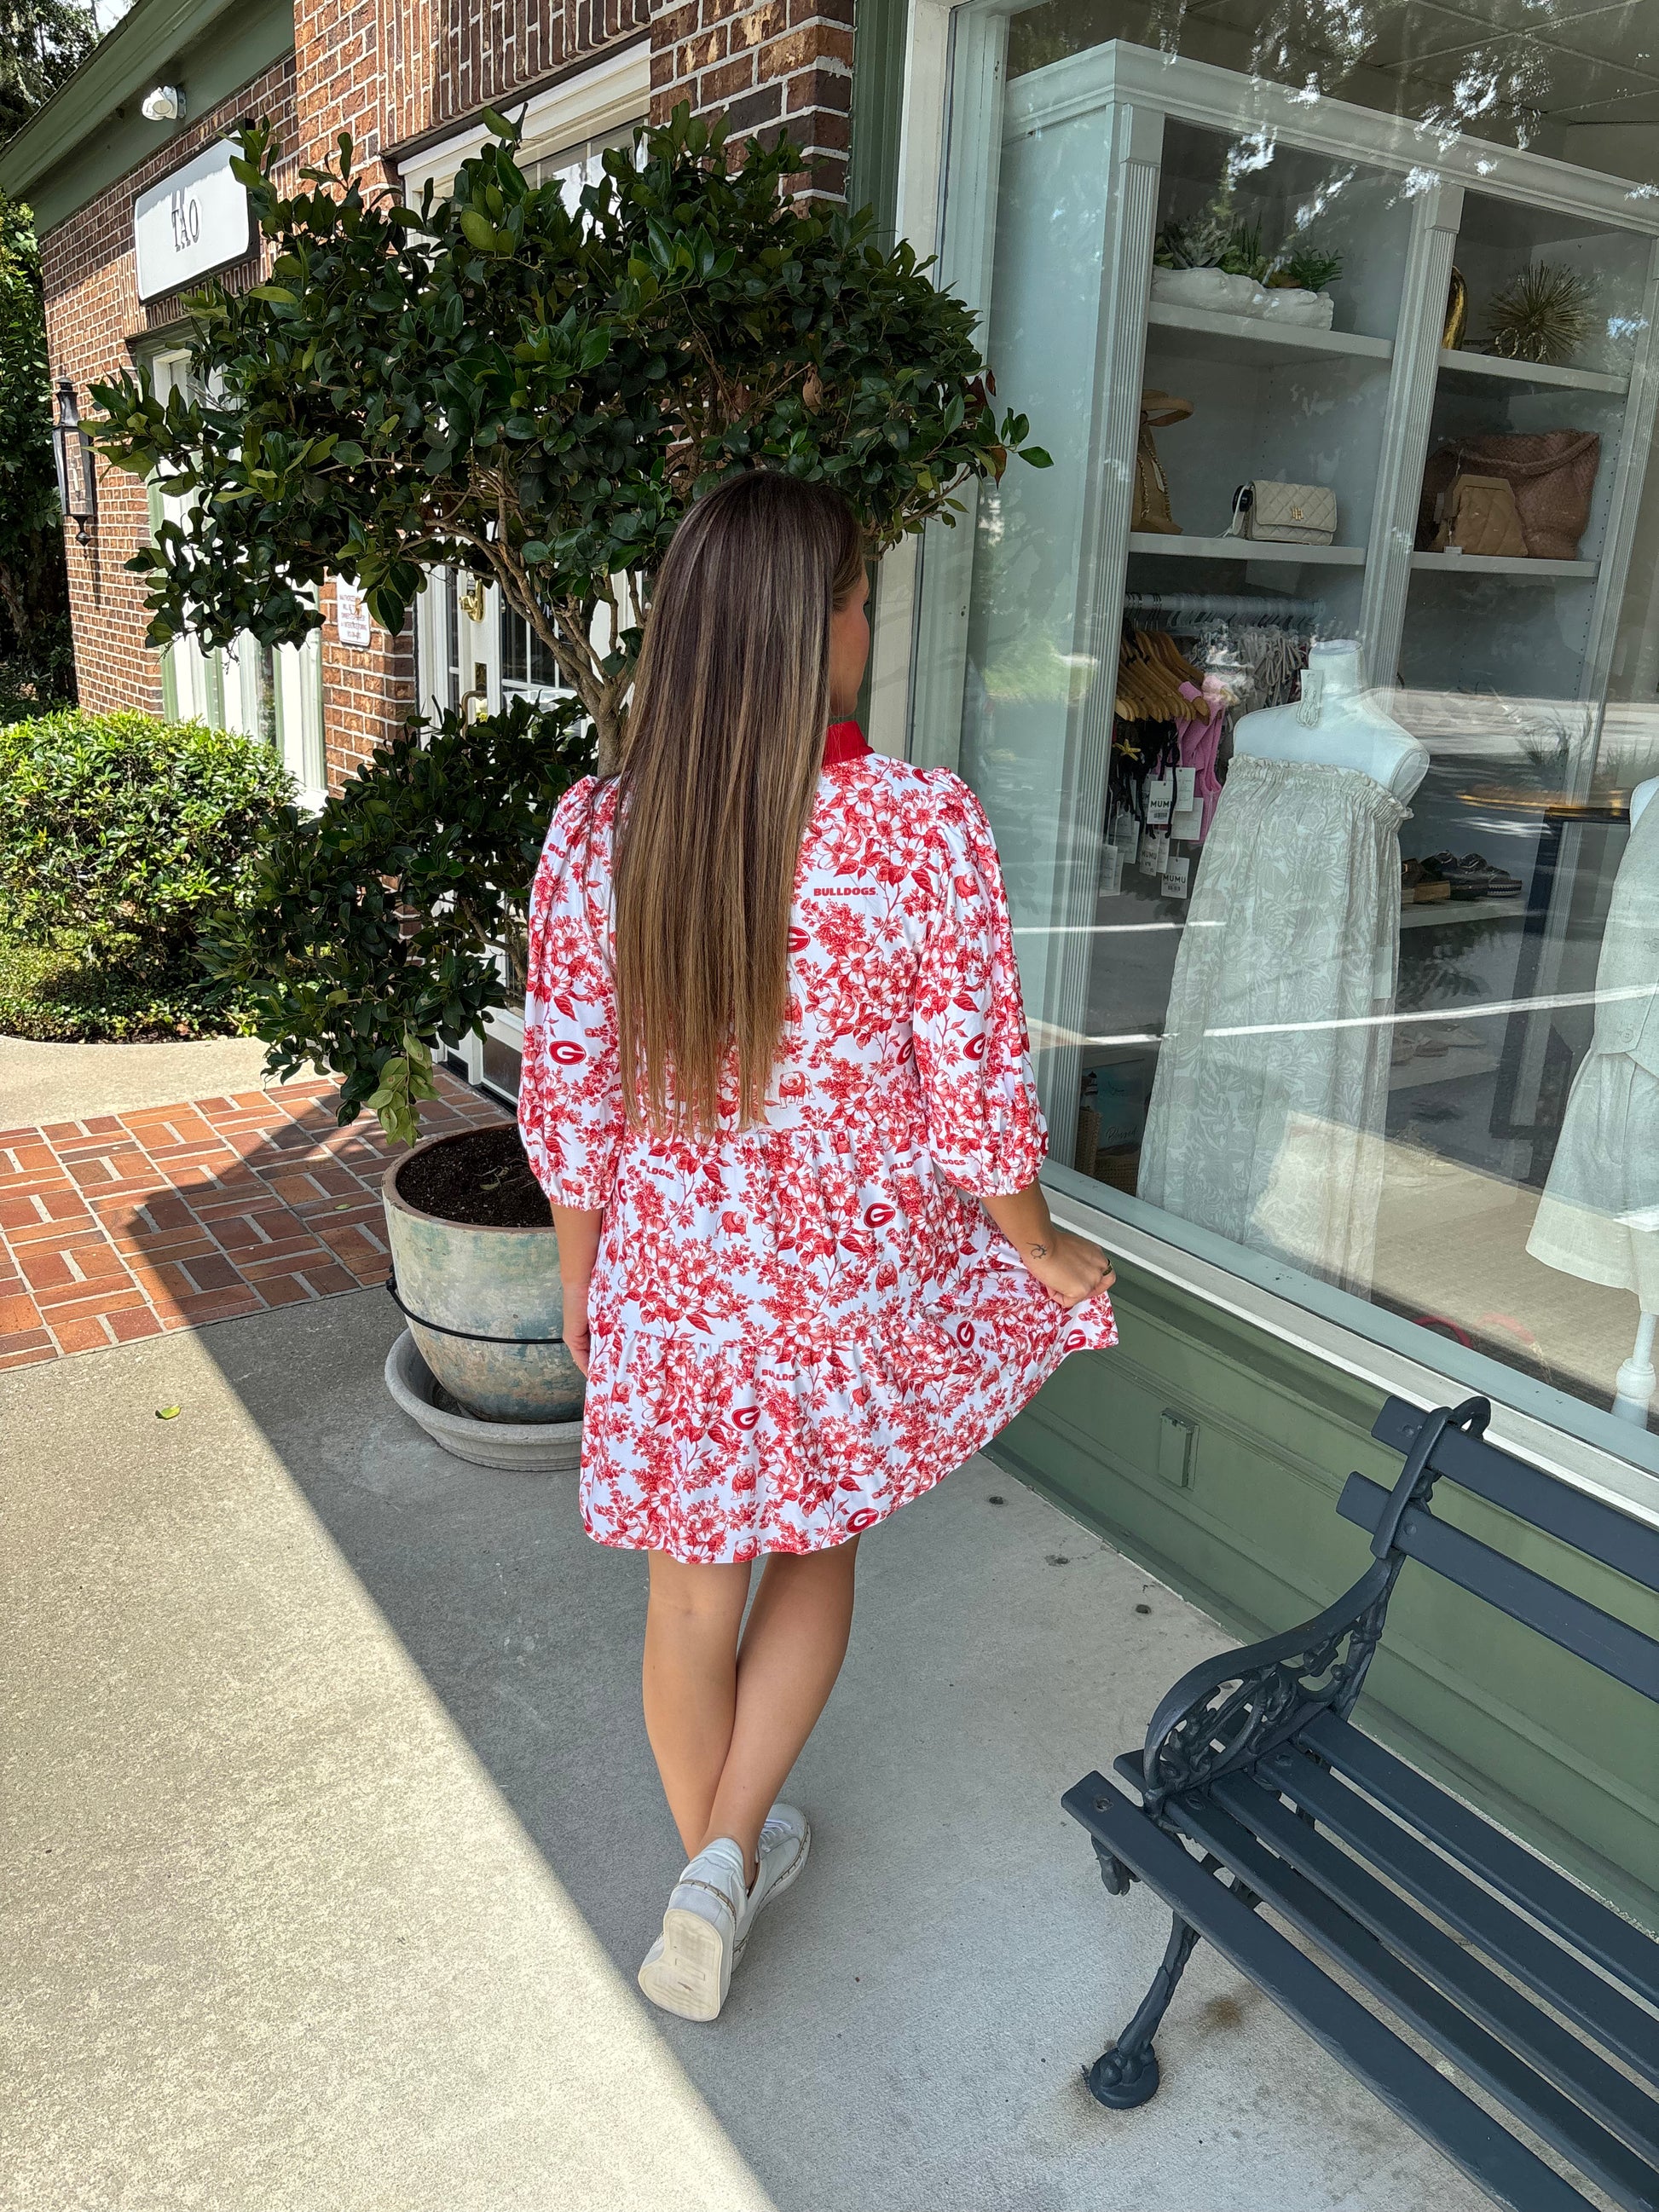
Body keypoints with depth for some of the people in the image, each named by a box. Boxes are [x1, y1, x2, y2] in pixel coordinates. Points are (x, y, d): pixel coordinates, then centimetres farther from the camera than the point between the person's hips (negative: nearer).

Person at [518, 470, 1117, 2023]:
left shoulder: (597, 829, -11)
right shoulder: (924, 826, -20)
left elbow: (566, 1097, -4)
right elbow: (975, 1098, -13)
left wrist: (580, 1275, 12)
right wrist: (1044, 1254, 5)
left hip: (673, 1286, 2)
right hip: (861, 1286, -1)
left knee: (692, 1595, 22)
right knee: (816, 1548, 27)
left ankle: (716, 1865, 45)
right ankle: (727, 1859, 24)